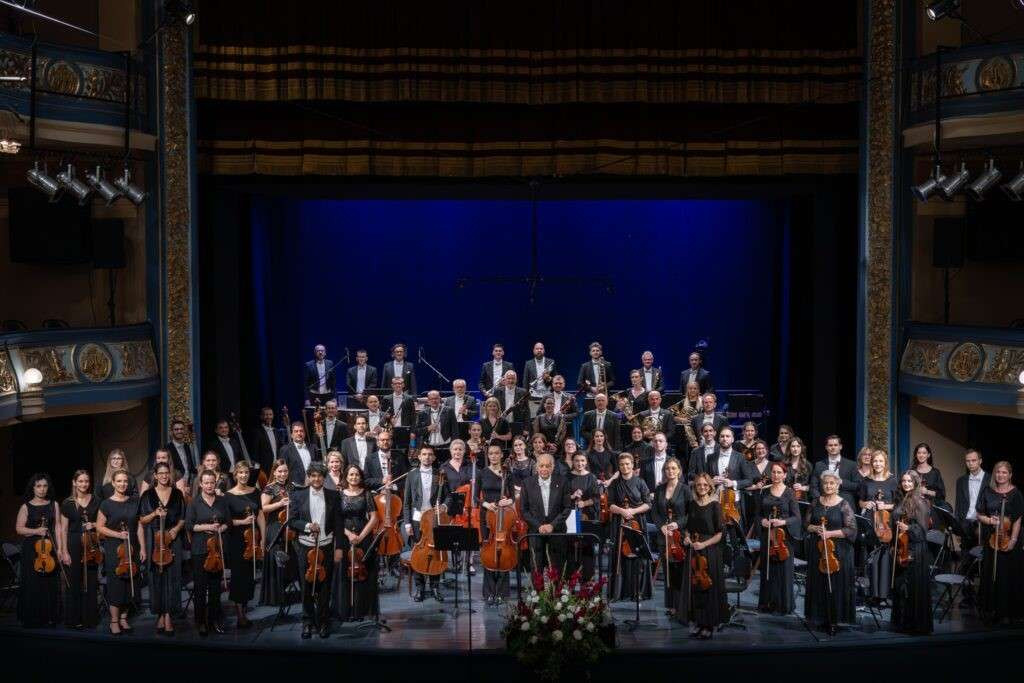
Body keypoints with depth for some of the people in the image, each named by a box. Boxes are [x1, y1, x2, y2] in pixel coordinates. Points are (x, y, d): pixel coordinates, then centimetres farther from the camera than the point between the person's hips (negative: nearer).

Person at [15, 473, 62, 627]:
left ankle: (49, 617, 8)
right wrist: (36, 531, -16)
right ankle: (32, 618, 5)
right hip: (31, 549, -2)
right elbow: (19, 529, 0)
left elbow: (57, 527, 6)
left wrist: (59, 548, -1)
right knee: (32, 584, -3)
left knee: (51, 583, 1)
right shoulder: (26, 507, 1)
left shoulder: (53, 505, 8)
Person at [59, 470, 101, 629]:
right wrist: (65, 552, -7)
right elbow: (64, 529, -1)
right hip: (74, 544, -2)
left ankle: (90, 618, 14)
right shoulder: (68, 503, -1)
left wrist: (94, 524, -8)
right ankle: (74, 619, 9)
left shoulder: (96, 501, 5)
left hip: (91, 543, 2)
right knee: (74, 582, -1)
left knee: (91, 582, 4)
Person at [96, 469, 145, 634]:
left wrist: (142, 548, 3)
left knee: (130, 584, 3)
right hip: (113, 548, -3)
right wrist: (118, 534, -14)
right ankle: (114, 621, 5)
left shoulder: (134, 502, 7)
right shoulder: (107, 504, -3)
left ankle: (123, 617, 17)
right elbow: (99, 527, -2)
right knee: (116, 584, -5)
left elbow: (139, 526, 8)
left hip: (131, 548, 3)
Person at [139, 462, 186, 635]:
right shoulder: (148, 495, 5)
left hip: (173, 539, 0)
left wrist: (177, 528, -8)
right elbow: (142, 520, 5)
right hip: (154, 541, 0)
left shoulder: (177, 494, 7)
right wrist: (155, 514, -12)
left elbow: (182, 518, 11)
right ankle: (161, 614, 11)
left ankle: (168, 616, -5)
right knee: (157, 578, 1)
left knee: (172, 578, -5)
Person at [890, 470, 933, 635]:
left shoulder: (919, 500, -10)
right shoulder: (904, 500, 13)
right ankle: (903, 622, 18)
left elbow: (921, 527, -13)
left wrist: (908, 528, -29)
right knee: (901, 585, 10)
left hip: (916, 548, -8)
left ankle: (918, 625, 2)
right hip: (902, 547, 8)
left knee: (915, 587, -4)